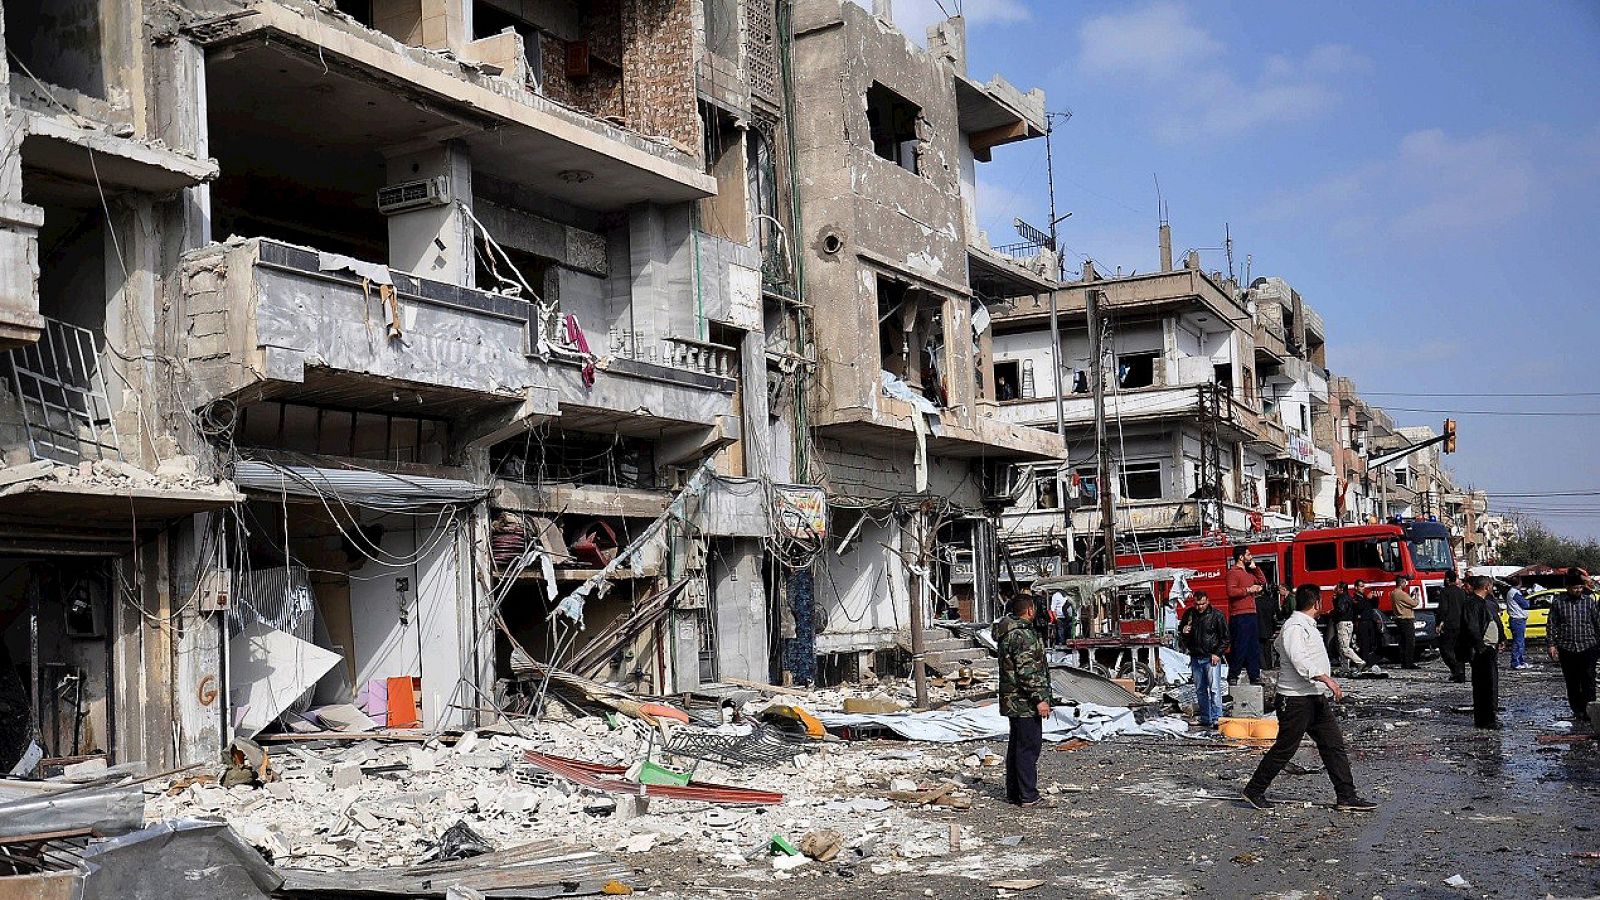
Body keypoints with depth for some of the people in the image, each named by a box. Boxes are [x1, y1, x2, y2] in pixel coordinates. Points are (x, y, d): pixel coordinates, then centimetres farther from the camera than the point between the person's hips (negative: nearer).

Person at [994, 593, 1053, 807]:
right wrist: (1040, 699, -21)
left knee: (1017, 745, 16)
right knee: (1029, 747, -6)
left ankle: (1013, 791, 24)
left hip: (1013, 701, 11)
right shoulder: (1023, 635, -19)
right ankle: (1028, 797, -4)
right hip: (1026, 702, -11)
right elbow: (1027, 671, -23)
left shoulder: (1008, 632, 14)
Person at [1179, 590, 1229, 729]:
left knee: (1214, 688, -11)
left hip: (1211, 657, -5)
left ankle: (1216, 718, -11)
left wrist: (1218, 654, -8)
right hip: (1195, 657, 5)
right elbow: (1180, 630, 23)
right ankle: (1205, 718, 16)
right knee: (1200, 690, 9)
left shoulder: (1216, 615, -4)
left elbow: (1225, 637, 0)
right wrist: (1183, 632, -1)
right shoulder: (1189, 614, 7)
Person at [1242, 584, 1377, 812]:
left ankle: (1346, 797, 7)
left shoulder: (1307, 625, 18)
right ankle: (1254, 790, 10)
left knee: (1334, 746, 5)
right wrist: (1326, 678, -32)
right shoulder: (1294, 627, -16)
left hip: (1317, 698, 10)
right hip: (1296, 699, -10)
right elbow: (1299, 660, -28)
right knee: (1284, 749, -2)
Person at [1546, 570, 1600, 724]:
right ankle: (1577, 711, 17)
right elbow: (1552, 625, 5)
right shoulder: (1558, 601, 1)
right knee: (1572, 683, 8)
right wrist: (1552, 645, 0)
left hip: (1588, 647, -1)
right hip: (1566, 648, 1)